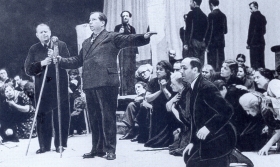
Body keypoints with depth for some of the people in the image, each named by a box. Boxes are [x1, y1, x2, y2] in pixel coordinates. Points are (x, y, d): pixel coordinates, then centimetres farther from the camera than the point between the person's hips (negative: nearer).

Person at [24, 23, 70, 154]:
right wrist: (42, 63, -13)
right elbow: (28, 69, 1)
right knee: (42, 116, 2)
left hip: (59, 86, -1)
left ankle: (60, 144, 10)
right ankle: (44, 145, 12)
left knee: (61, 115, -1)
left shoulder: (61, 45, 6)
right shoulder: (34, 49, 10)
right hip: (42, 88, 2)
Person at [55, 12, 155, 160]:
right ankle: (97, 148, 19)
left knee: (108, 117, -4)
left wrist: (144, 37, -28)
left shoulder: (111, 37, 4)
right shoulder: (86, 42, 25)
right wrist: (61, 60, 15)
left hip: (106, 82, -7)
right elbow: (78, 60, 26)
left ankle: (110, 149, 1)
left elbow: (129, 40, -10)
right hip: (89, 84, 7)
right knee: (94, 118, 11)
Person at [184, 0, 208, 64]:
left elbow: (189, 29, -12)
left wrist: (186, 43, -13)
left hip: (194, 42, -6)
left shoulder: (191, 13, -7)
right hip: (202, 43, 6)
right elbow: (206, 31, 14)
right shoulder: (204, 15, 12)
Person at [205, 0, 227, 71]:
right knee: (221, 62, 8)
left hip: (213, 42, -7)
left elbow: (210, 30, -14)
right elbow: (225, 31, 12)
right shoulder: (223, 15, 9)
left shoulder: (212, 15, -11)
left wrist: (206, 44, -11)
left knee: (212, 63, -5)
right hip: (221, 42, 7)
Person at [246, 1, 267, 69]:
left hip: (254, 42, -8)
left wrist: (248, 42, -10)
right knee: (261, 61, 9)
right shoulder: (262, 17, 13)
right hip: (261, 42, 8)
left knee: (254, 62, -8)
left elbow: (251, 29, -12)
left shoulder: (253, 15, -9)